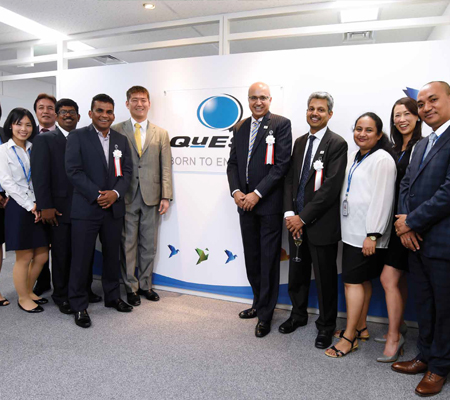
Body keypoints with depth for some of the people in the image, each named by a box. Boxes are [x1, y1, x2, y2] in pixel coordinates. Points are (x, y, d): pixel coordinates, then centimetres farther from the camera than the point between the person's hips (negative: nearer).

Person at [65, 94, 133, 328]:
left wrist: (116, 193, -11)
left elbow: (127, 171, 7)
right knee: (81, 258, 2)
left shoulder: (121, 140, 12)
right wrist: (97, 196, -16)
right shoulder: (77, 137, -1)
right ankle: (79, 306, 16)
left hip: (114, 208, 4)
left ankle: (112, 297, 30)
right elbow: (73, 171, -10)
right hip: (85, 208, -4)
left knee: (112, 255, 13)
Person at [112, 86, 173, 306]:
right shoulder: (116, 131, 4)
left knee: (148, 245, 10)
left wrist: (166, 196, -2)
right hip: (126, 197, -1)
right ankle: (131, 287, 20)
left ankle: (145, 284, 26)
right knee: (128, 244, 5)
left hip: (151, 197, 2)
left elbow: (166, 167, 5)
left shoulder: (161, 133, 9)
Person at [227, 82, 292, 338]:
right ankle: (259, 303, 32)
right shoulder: (240, 128, 13)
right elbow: (233, 163, 11)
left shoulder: (281, 124, -4)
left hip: (269, 203, -5)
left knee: (269, 261, 3)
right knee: (251, 258, 14)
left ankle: (265, 314, 17)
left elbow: (282, 164, -12)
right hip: (244, 202, 6)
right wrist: (236, 191, -5)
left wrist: (256, 194, -15)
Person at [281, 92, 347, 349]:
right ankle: (299, 315, 39)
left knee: (325, 278, 9)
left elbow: (331, 187, -17)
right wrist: (289, 213, -3)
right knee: (297, 274, 17)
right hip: (297, 222, 6)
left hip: (321, 224, -6)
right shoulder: (300, 142, 12)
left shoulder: (337, 144, -9)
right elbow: (290, 179, 9)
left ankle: (326, 326, 29)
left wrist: (303, 217, -16)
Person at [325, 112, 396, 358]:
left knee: (353, 281, -4)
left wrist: (372, 235, -19)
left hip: (366, 234, -8)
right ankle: (360, 328, 28)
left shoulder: (382, 160, -12)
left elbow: (382, 200, -17)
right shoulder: (354, 157, 13)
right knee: (361, 280, 15)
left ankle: (349, 337, 7)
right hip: (351, 230, 8)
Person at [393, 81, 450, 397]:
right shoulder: (421, 146, 15)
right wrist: (405, 224, -5)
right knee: (424, 304, 19)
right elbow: (406, 187, 11)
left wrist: (412, 222, -13)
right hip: (418, 240, 8)